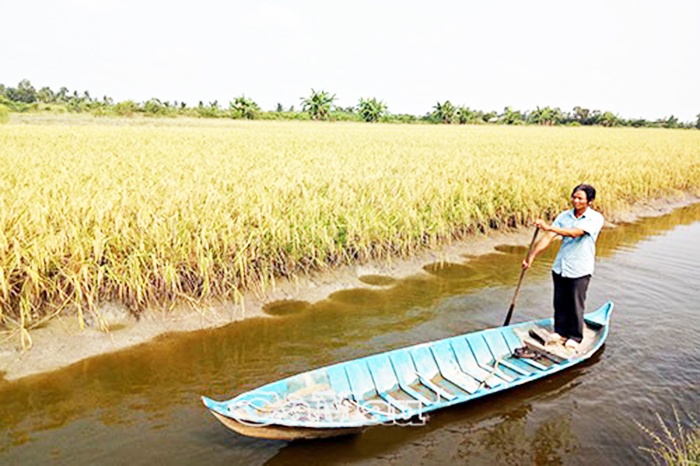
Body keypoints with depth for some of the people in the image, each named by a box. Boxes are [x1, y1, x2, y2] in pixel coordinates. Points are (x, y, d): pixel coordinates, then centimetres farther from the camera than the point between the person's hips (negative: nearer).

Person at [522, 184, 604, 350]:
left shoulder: (595, 218, -10)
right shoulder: (564, 216, 3)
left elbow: (575, 233, -27)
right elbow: (548, 238, -3)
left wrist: (548, 227, -36)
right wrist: (531, 256, -12)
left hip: (580, 269, -4)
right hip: (560, 267, 4)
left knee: (576, 305, 5)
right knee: (560, 302, 12)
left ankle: (575, 336, 23)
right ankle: (560, 331, 30)